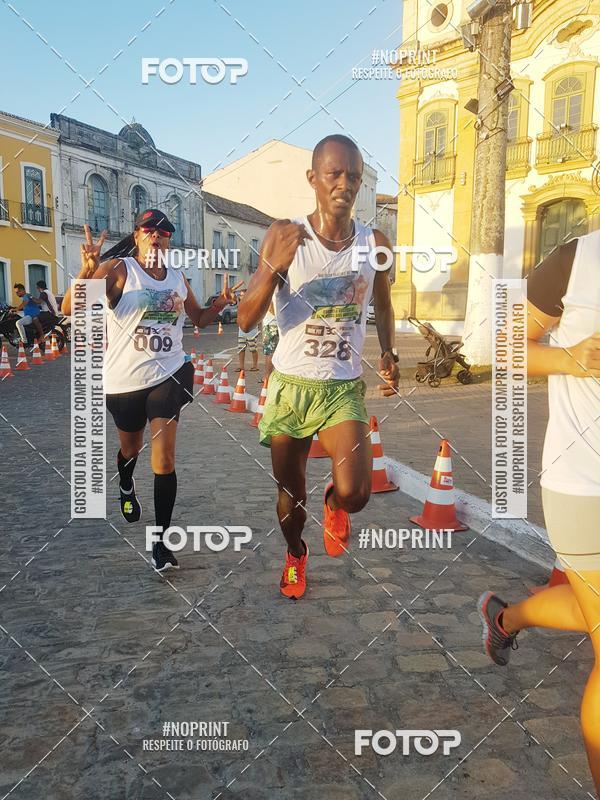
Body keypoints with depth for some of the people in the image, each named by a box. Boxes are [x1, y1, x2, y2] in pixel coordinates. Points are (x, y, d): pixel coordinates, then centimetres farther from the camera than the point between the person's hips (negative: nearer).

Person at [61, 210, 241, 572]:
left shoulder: (178, 279, 5)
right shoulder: (118, 269, -10)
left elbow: (199, 318, 20)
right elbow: (70, 309, -22)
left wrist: (220, 303, 0)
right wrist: (87, 272, -39)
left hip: (168, 375, 2)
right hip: (124, 380, -1)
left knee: (164, 458, -8)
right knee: (131, 448, 21)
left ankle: (161, 540, 3)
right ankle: (126, 486, 58)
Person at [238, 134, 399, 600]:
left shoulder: (375, 243, 0)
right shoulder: (284, 235, -8)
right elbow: (246, 321, -13)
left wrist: (389, 354, 3)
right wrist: (276, 265, -28)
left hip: (345, 389, 1)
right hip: (289, 386, 0)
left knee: (354, 494, -19)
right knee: (291, 492, 14)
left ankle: (334, 507, 20)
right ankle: (295, 554, 46)